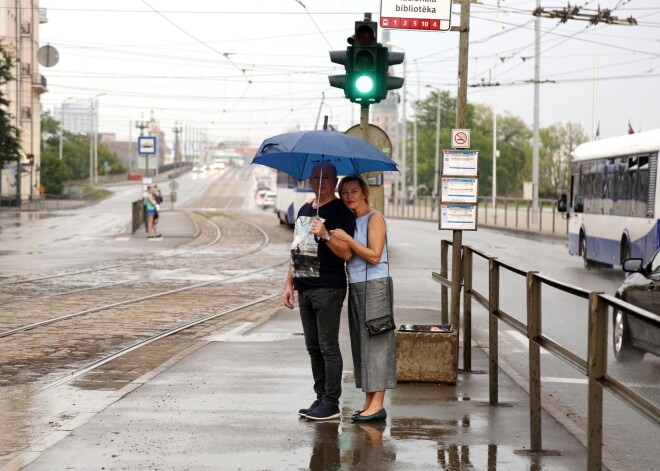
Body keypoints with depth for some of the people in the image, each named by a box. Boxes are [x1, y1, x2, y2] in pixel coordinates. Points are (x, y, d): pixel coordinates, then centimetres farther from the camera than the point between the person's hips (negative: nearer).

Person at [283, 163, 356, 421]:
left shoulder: (340, 212, -7)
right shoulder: (305, 210, 18)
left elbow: (346, 253, -15)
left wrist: (326, 235, -29)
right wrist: (289, 284, 19)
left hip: (328, 289, -8)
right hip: (304, 288, 8)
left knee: (329, 347, -6)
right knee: (313, 348, 10)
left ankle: (331, 404, -3)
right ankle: (320, 399, 16)